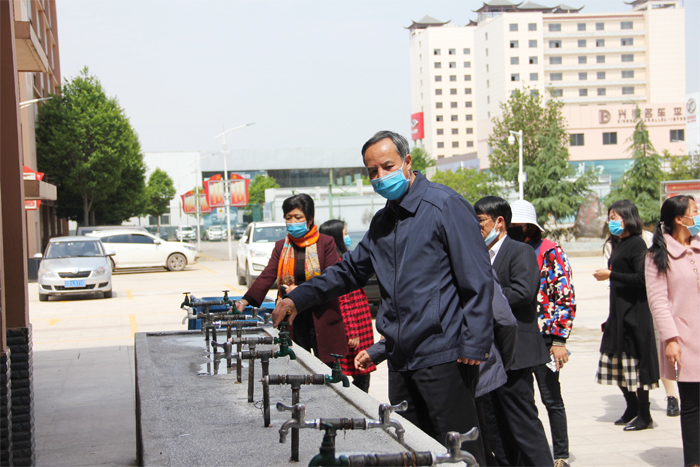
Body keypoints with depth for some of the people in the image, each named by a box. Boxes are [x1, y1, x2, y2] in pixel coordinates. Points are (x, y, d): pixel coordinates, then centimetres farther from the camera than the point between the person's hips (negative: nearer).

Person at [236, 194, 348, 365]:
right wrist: (246, 300, -14)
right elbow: (266, 277, 1)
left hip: (321, 319, -3)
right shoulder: (281, 247, 12)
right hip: (293, 321, 3)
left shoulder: (325, 243, 1)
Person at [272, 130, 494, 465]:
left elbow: (477, 281, -10)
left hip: (443, 358, -8)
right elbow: (349, 271, 28)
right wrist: (298, 298, 19)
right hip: (400, 361, 8)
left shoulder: (444, 205, -7)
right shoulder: (383, 222, 18)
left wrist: (474, 346, -16)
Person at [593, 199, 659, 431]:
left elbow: (642, 278, -21)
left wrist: (611, 275, -16)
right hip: (619, 312, 9)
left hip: (635, 314, -9)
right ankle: (632, 408, 26)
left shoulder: (636, 244, -12)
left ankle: (644, 415, 3)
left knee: (636, 361, -4)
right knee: (618, 361, 13)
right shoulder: (619, 244, 14)